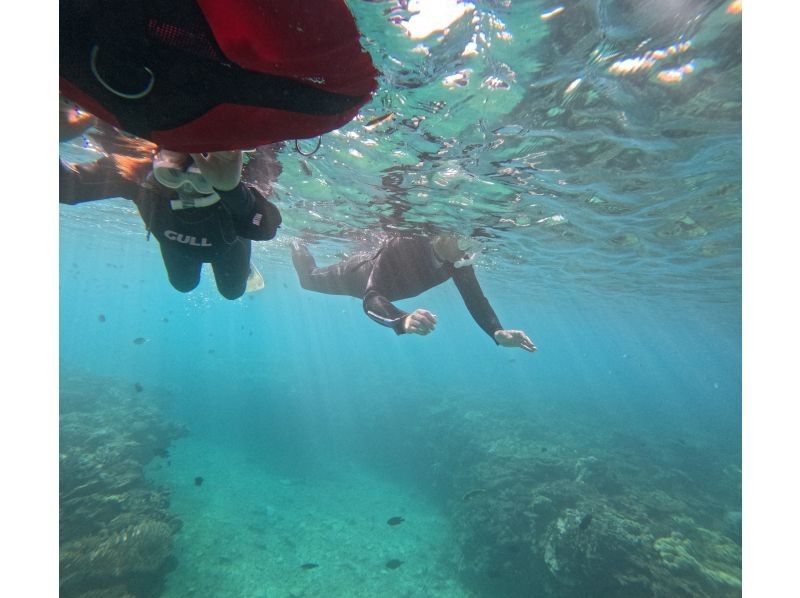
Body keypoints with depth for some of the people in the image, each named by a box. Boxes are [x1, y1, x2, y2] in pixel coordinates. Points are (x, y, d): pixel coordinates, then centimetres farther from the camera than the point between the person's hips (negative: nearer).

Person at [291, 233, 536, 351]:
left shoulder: (459, 262, -30)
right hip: (358, 274, -4)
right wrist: (403, 320, -74)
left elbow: (476, 300, -26)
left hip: (385, 286, 5)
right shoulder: (402, 245, -48)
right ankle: (299, 248, 53)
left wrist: (497, 332, -45)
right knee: (312, 279, 25)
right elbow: (372, 298, -54)